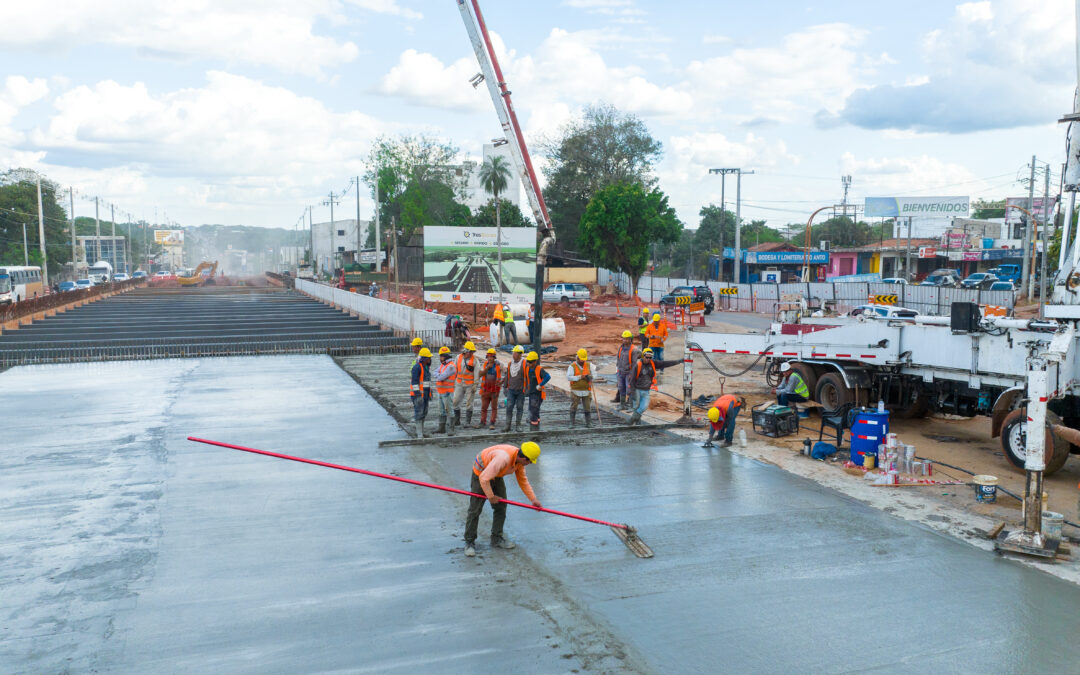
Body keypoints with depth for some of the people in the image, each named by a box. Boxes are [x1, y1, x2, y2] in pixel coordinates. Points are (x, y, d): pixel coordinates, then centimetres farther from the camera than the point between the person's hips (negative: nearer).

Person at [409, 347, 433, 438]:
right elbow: (415, 382, -20)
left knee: (424, 413, 12)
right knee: (419, 413, -8)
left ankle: (421, 431, 22)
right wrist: (418, 395, -25)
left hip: (425, 393, 9)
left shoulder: (427, 367, 12)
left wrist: (430, 393, 21)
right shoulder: (417, 367, -16)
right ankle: (419, 434, -5)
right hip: (418, 394, -9)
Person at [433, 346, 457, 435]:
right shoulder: (442, 365, 11)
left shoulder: (451, 366, -19)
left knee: (449, 410, -4)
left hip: (447, 393, -9)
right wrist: (439, 375, -17)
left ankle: (451, 429, 1)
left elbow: (441, 377, -24)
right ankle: (442, 428, 21)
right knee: (441, 411, 13)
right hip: (440, 392, 9)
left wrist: (437, 376, -3)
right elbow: (433, 374, 3)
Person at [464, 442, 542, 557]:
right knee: (475, 510, -5)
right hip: (481, 473, -8)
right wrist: (491, 496, -20)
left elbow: (523, 480, 2)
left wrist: (533, 499, -3)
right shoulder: (503, 458, -39)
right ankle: (469, 542, 6)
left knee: (501, 507, 6)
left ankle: (497, 539, 18)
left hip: (496, 476, 8)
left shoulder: (520, 460, -12)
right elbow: (484, 479, -35)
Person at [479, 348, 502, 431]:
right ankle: (482, 422, 20)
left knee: (494, 407, -1)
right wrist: (487, 368, -18)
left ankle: (492, 424, 4)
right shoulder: (484, 364, 5)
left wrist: (501, 382, -16)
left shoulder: (498, 365, -3)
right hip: (485, 389, 2)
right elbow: (480, 374, -7)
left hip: (494, 389, -2)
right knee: (484, 407, 8)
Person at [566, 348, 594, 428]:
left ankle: (588, 423, 13)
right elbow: (568, 377, -15)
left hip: (586, 391, 3)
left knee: (588, 407, 4)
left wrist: (589, 377, -7)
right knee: (573, 408, -1)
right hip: (576, 391, -3)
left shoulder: (588, 365, 7)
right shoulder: (572, 366, -5)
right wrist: (580, 377, -20)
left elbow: (592, 373, 17)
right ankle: (572, 423, 7)